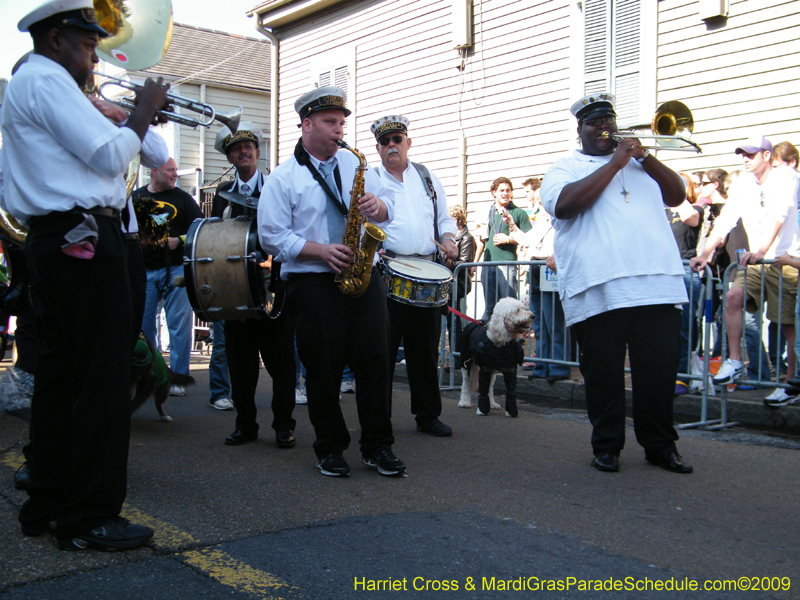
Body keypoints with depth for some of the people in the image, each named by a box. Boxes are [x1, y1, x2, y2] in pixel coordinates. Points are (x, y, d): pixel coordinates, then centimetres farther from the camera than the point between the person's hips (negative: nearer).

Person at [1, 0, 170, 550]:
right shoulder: (47, 81, -9)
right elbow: (111, 157, -15)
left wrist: (138, 119, 15)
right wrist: (144, 112, -1)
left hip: (52, 242, 11)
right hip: (84, 238, -11)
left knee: (61, 372, 13)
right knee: (105, 375, -8)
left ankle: (47, 503, 21)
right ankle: (89, 517, -2)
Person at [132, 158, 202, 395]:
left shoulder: (182, 199, 7)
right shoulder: (135, 198, 12)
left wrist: (180, 241, -13)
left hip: (175, 269, -2)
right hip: (143, 271, 2)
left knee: (179, 324, -3)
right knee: (142, 326, 5)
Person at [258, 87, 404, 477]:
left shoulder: (355, 163, 15)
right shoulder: (282, 178, 1)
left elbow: (388, 207, 17)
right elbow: (272, 236, -4)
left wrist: (378, 205, -8)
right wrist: (320, 250, -15)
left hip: (363, 275, 4)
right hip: (313, 284, -3)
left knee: (375, 360, 0)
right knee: (323, 368, 2)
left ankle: (377, 446, 11)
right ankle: (330, 448, 17)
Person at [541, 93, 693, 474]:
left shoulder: (639, 162, 25)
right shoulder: (564, 169, 10)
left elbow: (677, 195, 16)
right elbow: (565, 204, -11)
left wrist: (645, 157, 3)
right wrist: (615, 163, -7)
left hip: (657, 282, 3)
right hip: (598, 288, -3)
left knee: (660, 367, 4)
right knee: (603, 371, 2)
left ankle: (660, 445, 18)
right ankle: (607, 446, 17)